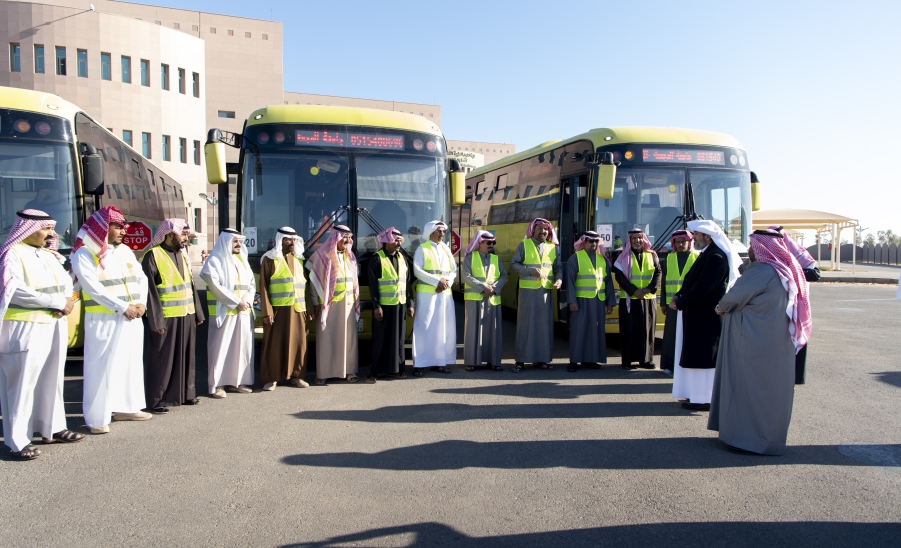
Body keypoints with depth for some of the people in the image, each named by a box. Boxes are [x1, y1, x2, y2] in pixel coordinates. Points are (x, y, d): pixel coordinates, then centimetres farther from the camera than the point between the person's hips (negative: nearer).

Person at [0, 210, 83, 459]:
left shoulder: (49, 255, 14)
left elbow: (65, 281, 11)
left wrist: (66, 302, -11)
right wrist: (59, 302, -19)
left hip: (54, 326, 8)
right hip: (25, 328, -8)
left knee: (51, 380, 12)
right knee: (22, 383, -5)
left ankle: (52, 428, 21)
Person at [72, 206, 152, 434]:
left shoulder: (125, 251, 14)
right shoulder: (85, 253, -7)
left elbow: (141, 278, 11)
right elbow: (92, 287, -17)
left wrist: (141, 303, -6)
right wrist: (122, 307, -19)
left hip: (132, 318, 7)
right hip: (104, 320, -7)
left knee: (131, 363, 11)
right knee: (102, 367, -5)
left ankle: (124, 407, 22)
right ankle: (97, 417, 2)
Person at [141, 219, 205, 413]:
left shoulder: (182, 255, 11)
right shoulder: (153, 256, -11)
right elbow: (149, 290, -14)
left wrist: (198, 312, 12)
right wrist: (156, 320, -17)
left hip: (187, 316, 7)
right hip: (166, 318, -7)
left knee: (185, 356, 14)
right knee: (162, 359, 1)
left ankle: (186, 392, 25)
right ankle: (157, 399, 11)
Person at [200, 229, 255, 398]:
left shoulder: (242, 260, 17)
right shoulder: (214, 261, -4)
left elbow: (251, 283, 13)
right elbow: (215, 286, -13)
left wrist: (247, 301, -6)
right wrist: (236, 302, -15)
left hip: (244, 312, 7)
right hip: (224, 312, -6)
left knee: (242, 347, 7)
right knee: (221, 348, -4)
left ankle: (237, 381, 14)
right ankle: (217, 385, 1)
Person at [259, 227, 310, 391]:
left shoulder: (299, 259, 14)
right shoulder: (269, 259, -1)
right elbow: (263, 286, -5)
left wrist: (307, 308, 11)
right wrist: (267, 311, -12)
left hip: (297, 308, 5)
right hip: (277, 308, -4)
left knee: (298, 342, 7)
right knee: (274, 344, 1)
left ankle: (296, 375, 19)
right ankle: (271, 378, 10)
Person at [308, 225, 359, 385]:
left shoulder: (350, 256, 11)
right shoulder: (322, 255, -7)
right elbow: (314, 280, -6)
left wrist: (356, 301, 11)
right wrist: (316, 303, -9)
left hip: (348, 304, 5)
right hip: (328, 304, -5)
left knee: (348, 337, 7)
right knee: (326, 338, -1)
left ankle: (348, 370, 15)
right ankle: (323, 373, 7)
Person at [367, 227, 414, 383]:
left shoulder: (402, 258, 11)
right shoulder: (377, 258, -7)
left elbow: (408, 282, 13)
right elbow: (372, 284, -11)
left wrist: (410, 303, 9)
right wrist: (376, 306, -16)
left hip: (400, 305, 6)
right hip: (384, 305, -6)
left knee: (398, 338, 9)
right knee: (381, 339, -1)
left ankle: (394, 368, 19)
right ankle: (375, 371, 6)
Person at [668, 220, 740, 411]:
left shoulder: (716, 257, -18)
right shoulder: (707, 254, 13)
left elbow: (702, 287, -23)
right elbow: (691, 280, 18)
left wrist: (680, 303, -13)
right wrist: (679, 296, 3)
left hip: (707, 317, -10)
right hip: (699, 314, 10)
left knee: (704, 357, -3)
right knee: (698, 357, 14)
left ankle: (705, 399, 5)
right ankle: (699, 394, 23)